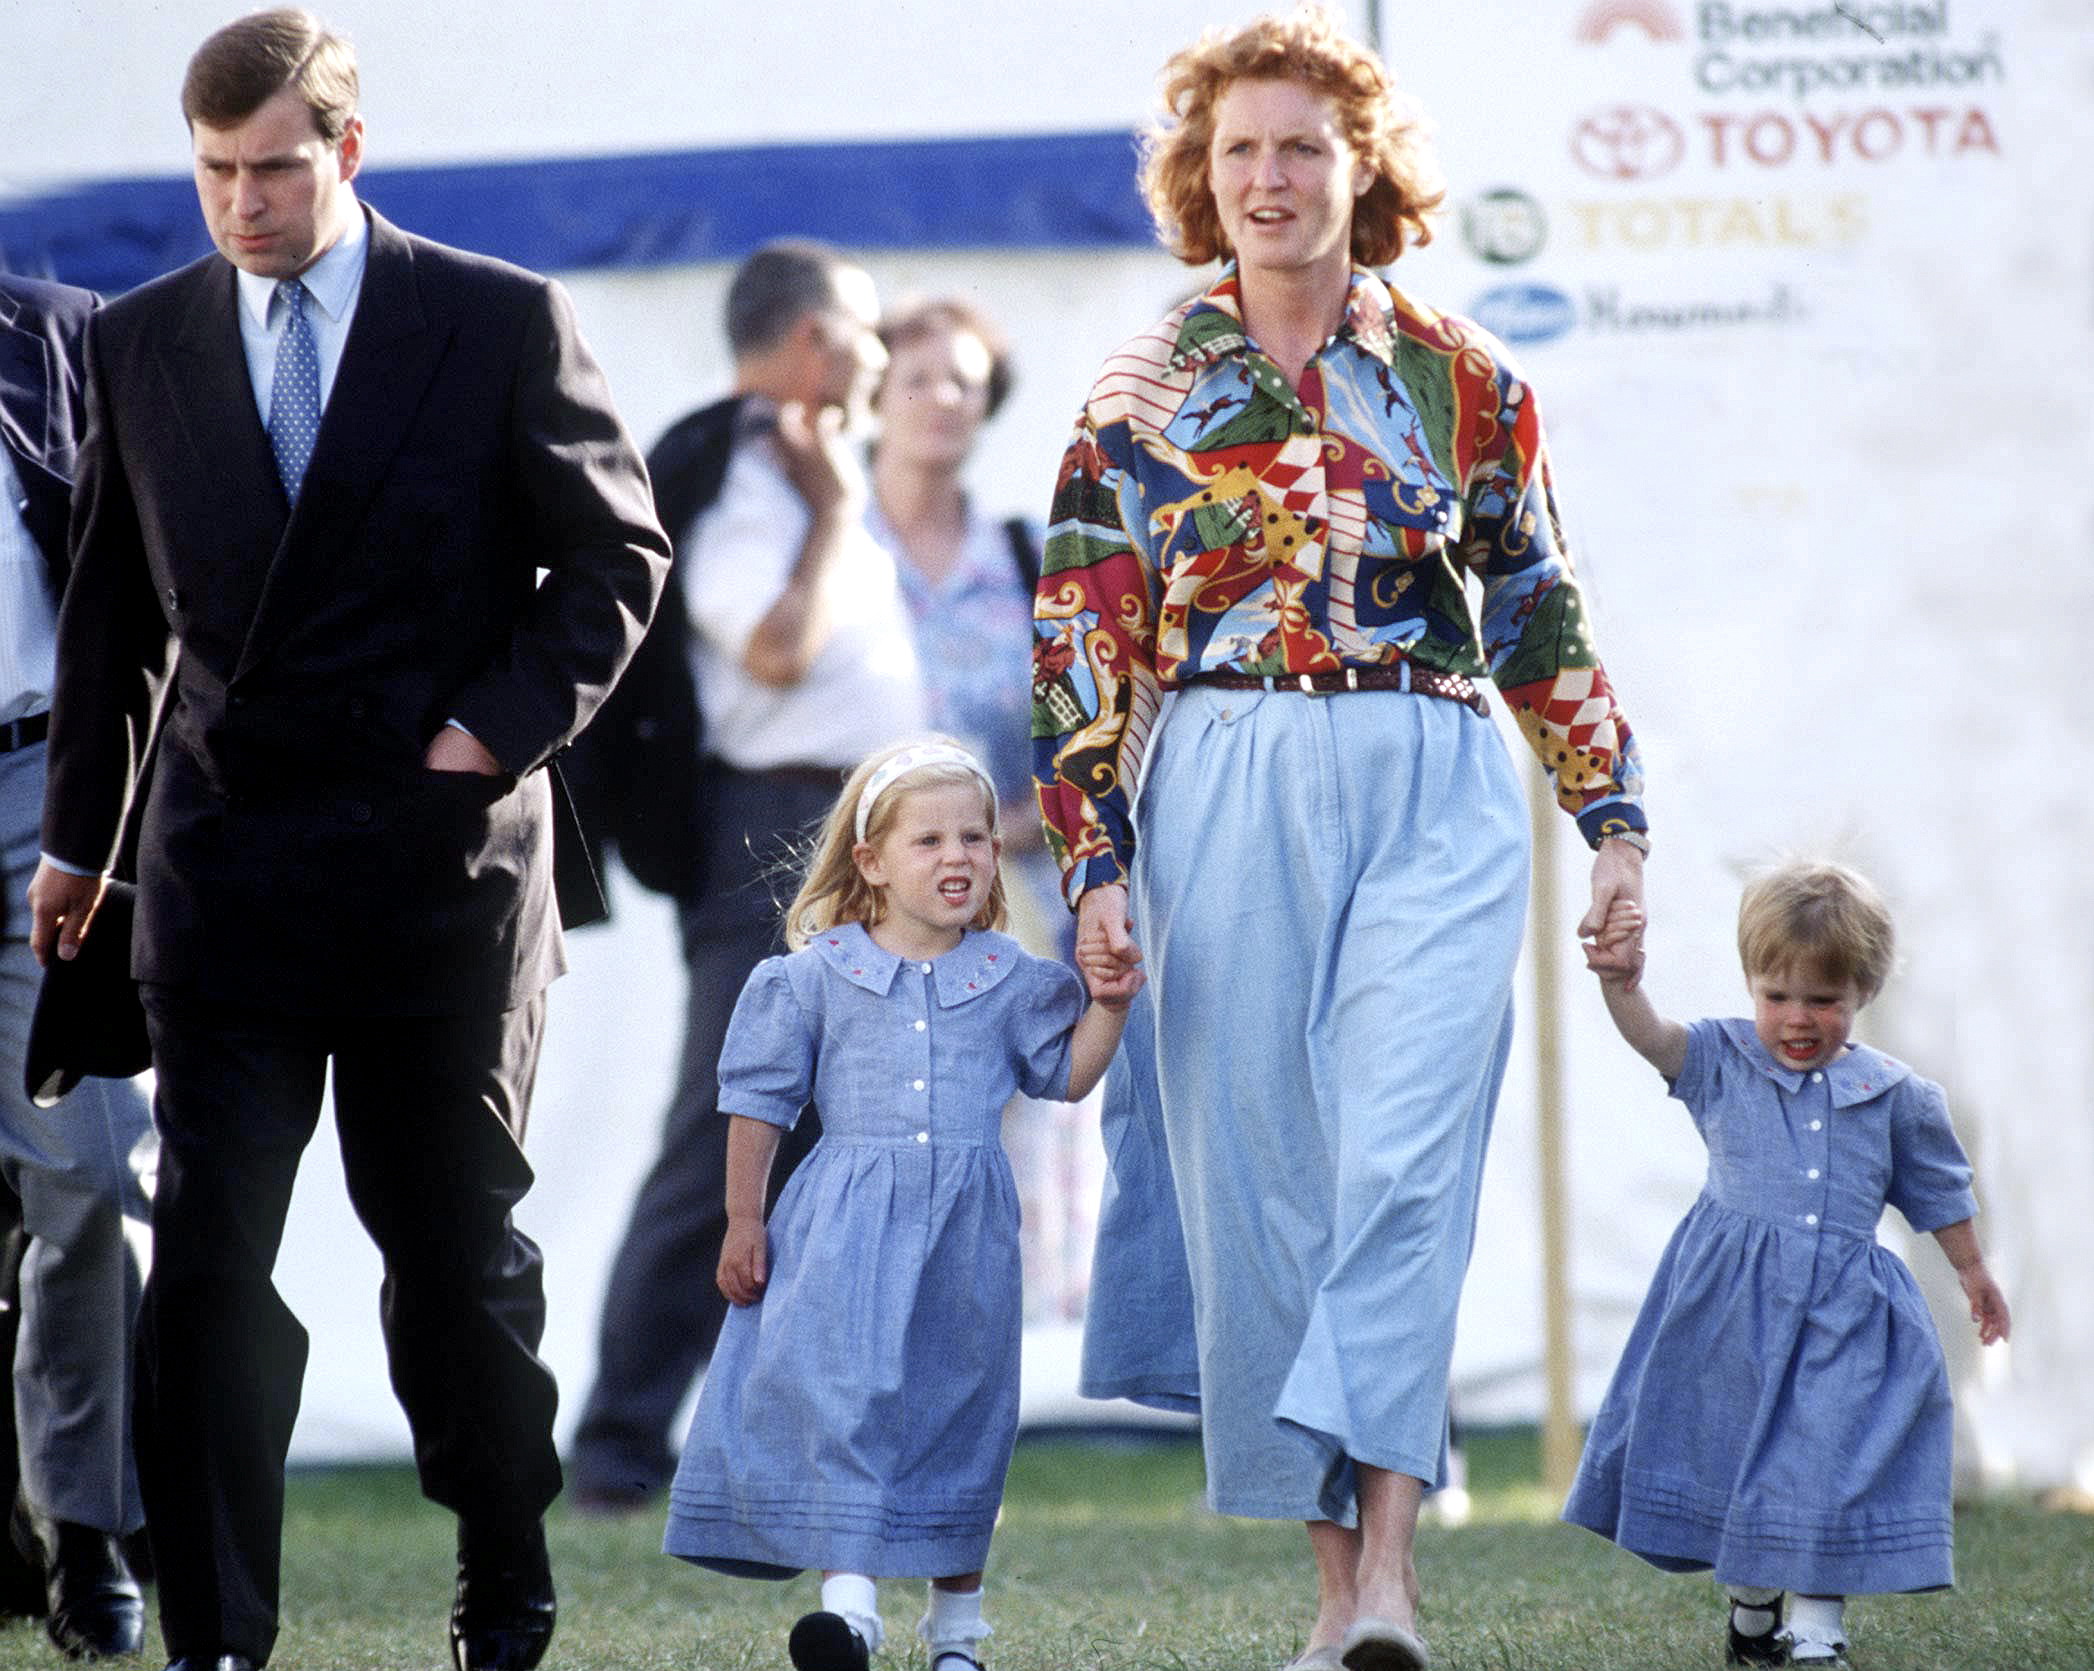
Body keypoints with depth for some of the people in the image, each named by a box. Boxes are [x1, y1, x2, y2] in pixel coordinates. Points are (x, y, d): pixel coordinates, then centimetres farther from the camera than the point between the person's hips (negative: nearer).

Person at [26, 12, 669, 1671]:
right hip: (225, 869, 2)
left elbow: (618, 550, 3)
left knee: (460, 1252, 10)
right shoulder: (142, 343, 7)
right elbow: (112, 607, 15)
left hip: (444, 863, -2)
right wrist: (79, 834, 16)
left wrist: (503, 724, -9)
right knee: (205, 1266, -7)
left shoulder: (502, 325, -2)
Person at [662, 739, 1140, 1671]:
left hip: (966, 1237, 2)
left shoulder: (1009, 980, 7)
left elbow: (1064, 1074, 13)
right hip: (846, 1225, -2)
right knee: (843, 1391, -18)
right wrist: (742, 1224, 5)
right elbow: (760, 1101, 6)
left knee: (960, 1412, 8)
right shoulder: (815, 978, 1)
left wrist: (1110, 1006, -2)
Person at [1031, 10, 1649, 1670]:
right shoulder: (1142, 390, 6)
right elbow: (1084, 644, 4)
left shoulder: (1464, 377, 7)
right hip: (1223, 801, 1)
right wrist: (1098, 862, -3)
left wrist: (1614, 815, 10)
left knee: (1401, 1153, -15)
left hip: (1435, 799, -1)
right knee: (1258, 1175, 0)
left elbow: (1541, 614, 13)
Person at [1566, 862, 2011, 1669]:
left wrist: (1973, 1272, 27)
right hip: (1733, 1310, 1)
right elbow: (1652, 1037, -16)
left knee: (1828, 1463, -7)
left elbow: (1938, 1192, 17)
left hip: (1841, 1312, -1)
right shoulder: (1722, 1064, 2)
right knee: (1735, 1449, 10)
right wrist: (1621, 986, -37)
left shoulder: (1896, 1096, 4)